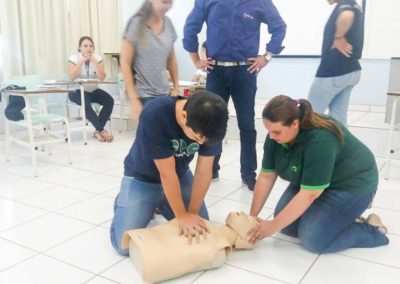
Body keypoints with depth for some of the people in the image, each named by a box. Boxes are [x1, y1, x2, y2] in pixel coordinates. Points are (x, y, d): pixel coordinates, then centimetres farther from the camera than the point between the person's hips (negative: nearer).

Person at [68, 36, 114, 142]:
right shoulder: (74, 58, -6)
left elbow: (102, 78, -13)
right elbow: (72, 77, -21)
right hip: (77, 91, -3)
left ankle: (98, 131, -14)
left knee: (109, 101, -21)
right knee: (86, 103, -35)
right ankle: (101, 130, -20)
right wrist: (81, 62, -24)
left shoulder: (98, 59, -1)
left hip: (93, 90, 4)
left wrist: (95, 62, -22)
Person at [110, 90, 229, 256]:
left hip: (180, 174, 4)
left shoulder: (210, 123, -22)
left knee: (200, 228, 1)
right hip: (142, 177, -4)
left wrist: (193, 212, -17)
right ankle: (123, 202, 17)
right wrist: (182, 216, -23)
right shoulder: (154, 115, -37)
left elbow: (204, 171, -14)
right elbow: (166, 174, -30)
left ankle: (161, 204, 23)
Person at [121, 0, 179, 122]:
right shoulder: (137, 24, -9)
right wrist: (134, 100, -15)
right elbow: (125, 63, -10)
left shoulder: (168, 23, 6)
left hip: (164, 93, 5)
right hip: (144, 95, -5)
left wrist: (176, 87, 11)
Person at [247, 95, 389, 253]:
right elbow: (266, 176, -7)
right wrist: (253, 215, -8)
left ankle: (372, 230, 2)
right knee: (286, 224, -4)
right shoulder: (276, 137, -14)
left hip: (350, 184, -7)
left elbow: (309, 194, -33)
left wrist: (273, 226, -28)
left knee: (312, 239, -18)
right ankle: (341, 216, 13)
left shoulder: (320, 140, -36)